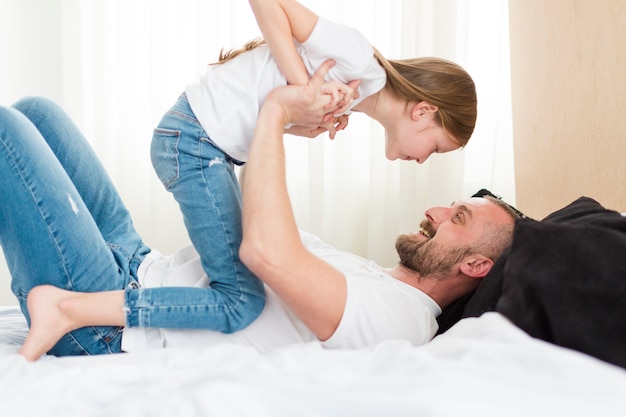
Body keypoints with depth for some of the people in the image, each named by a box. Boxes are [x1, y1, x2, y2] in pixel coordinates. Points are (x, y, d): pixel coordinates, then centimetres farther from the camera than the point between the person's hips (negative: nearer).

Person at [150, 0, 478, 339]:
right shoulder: (358, 62, -17)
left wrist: (317, 121, -12)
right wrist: (305, 87, -26)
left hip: (212, 147, 10)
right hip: (193, 142, -10)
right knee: (242, 303, -12)